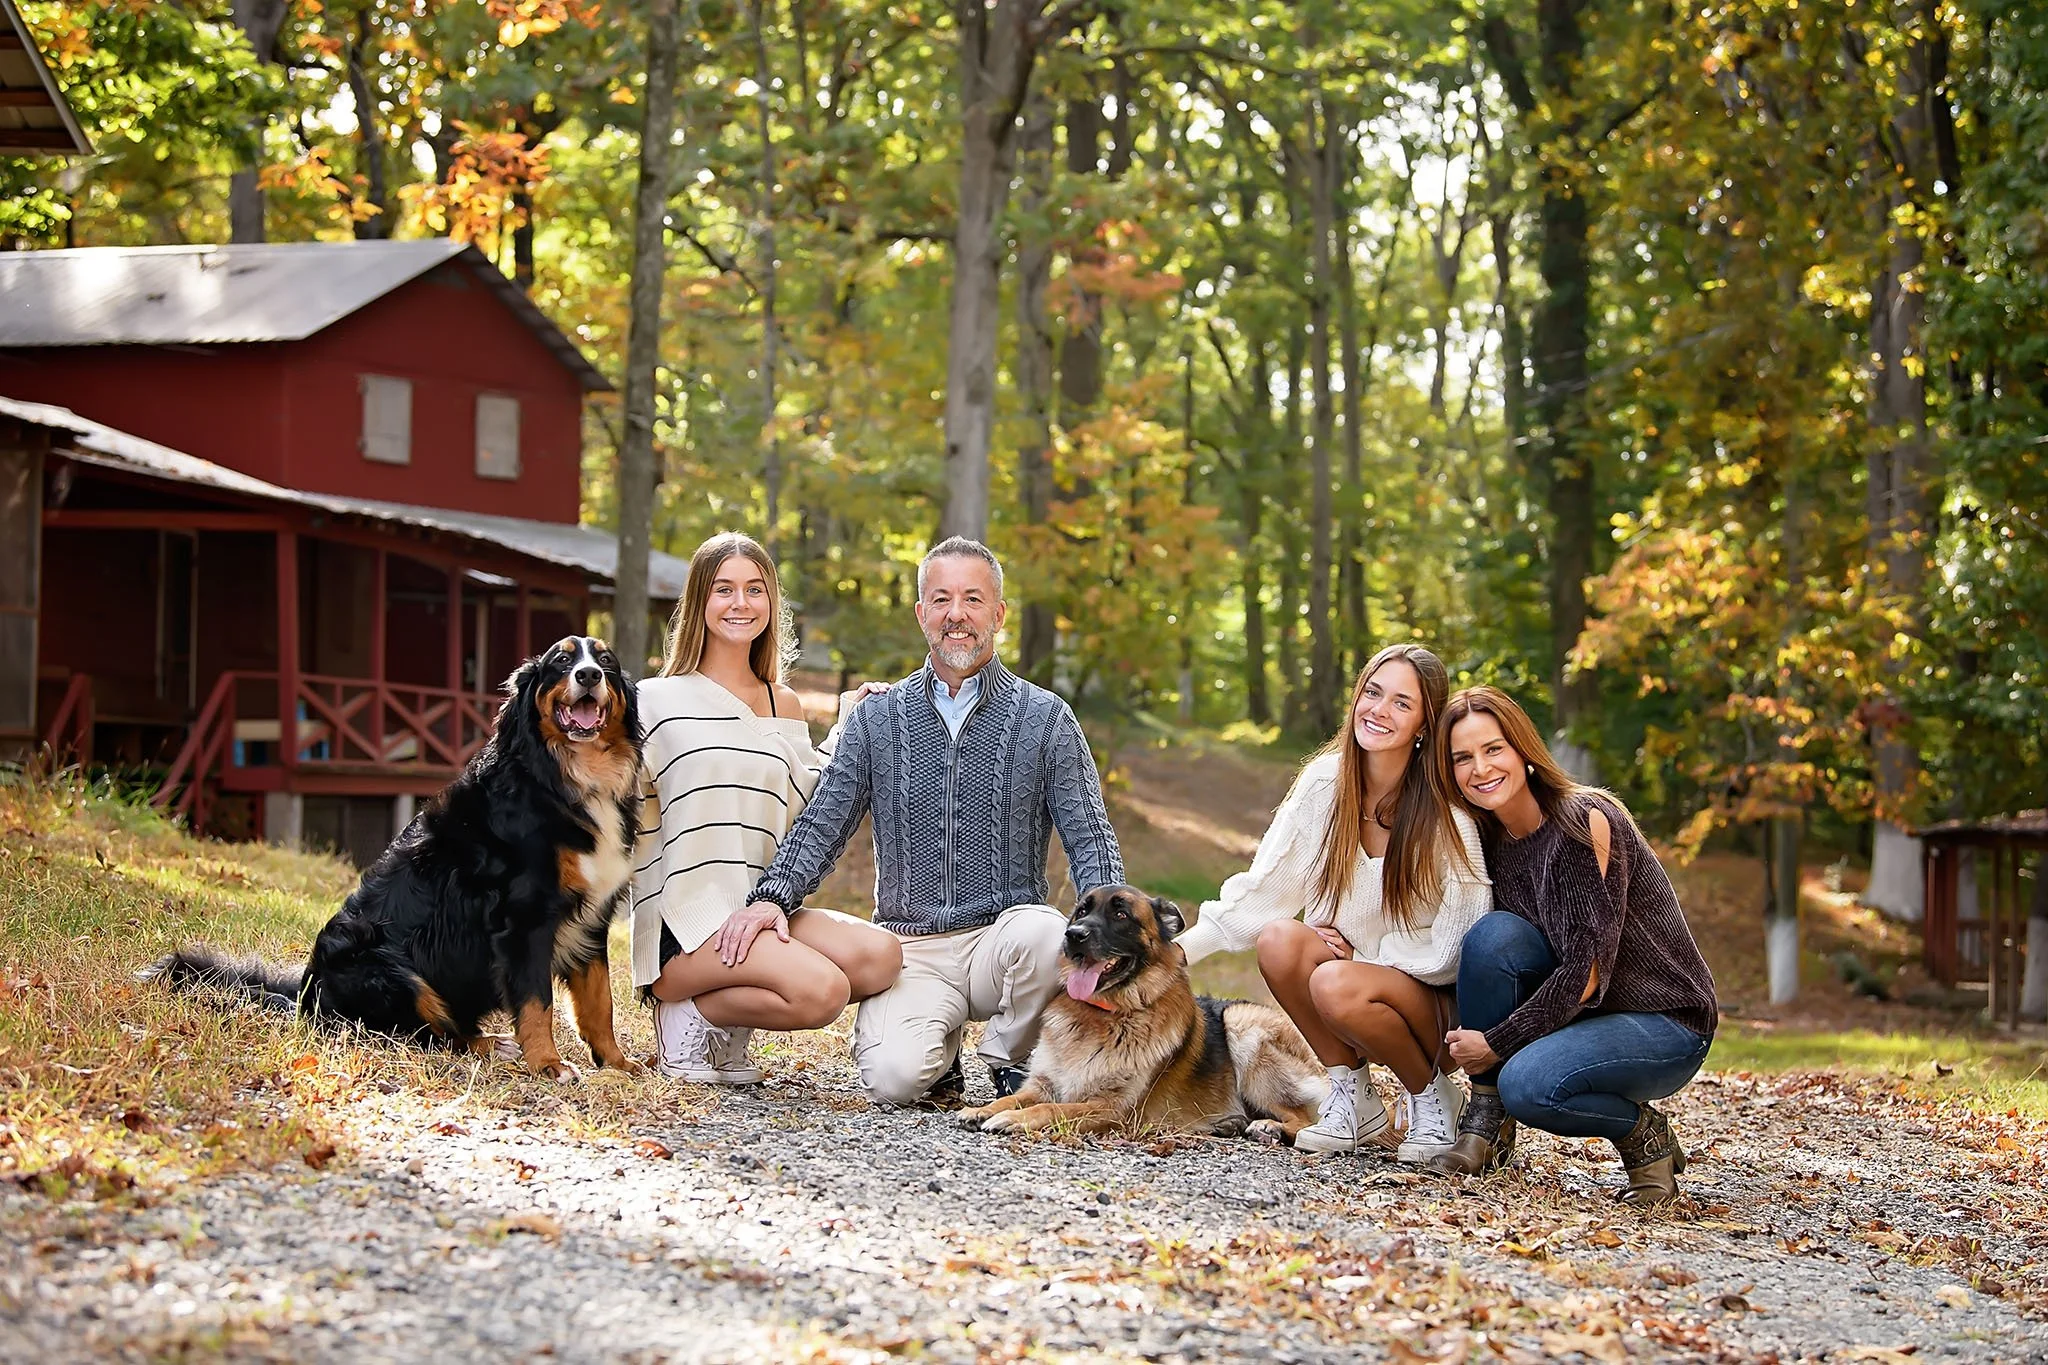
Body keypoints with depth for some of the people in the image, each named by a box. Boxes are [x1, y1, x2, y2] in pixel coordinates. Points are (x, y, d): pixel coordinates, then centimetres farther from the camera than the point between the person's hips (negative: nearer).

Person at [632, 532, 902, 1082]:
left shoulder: (784, 706, 19)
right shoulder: (660, 699, 4)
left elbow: (809, 808, 11)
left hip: (759, 911, 6)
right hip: (685, 921, -6)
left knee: (880, 955, -23)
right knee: (822, 989, -30)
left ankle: (723, 1021, -4)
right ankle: (688, 1017, -5)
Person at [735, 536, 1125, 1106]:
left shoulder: (1045, 718, 5)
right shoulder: (878, 718, 10)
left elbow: (1090, 840, 0)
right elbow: (822, 824, 8)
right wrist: (773, 896, -11)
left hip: (999, 939, 0)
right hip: (911, 949, 0)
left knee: (1043, 932, -37)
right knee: (894, 1077, -28)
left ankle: (1011, 1060, -6)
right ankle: (941, 1048, 11)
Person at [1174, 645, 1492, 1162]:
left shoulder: (1445, 809, -15)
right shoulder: (1325, 782, -4)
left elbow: (1458, 943, -13)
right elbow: (1265, 886, -2)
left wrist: (1362, 955, -15)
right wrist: (1185, 945, -13)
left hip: (1437, 1002, -4)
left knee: (1336, 985, -33)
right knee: (1278, 939, -24)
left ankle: (1432, 1097, -5)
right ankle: (1353, 1097, -6)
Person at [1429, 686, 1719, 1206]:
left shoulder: (1585, 822, -20)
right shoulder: (1489, 837, 2)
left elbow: (1588, 970, -23)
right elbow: (1485, 953, 8)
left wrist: (1496, 1042, -18)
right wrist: (1470, 1043, -11)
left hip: (1665, 1026, -6)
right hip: (1577, 1012, 6)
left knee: (1527, 1084, -32)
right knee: (1494, 933, -21)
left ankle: (1645, 1135, -2)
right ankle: (1485, 1125, -10)